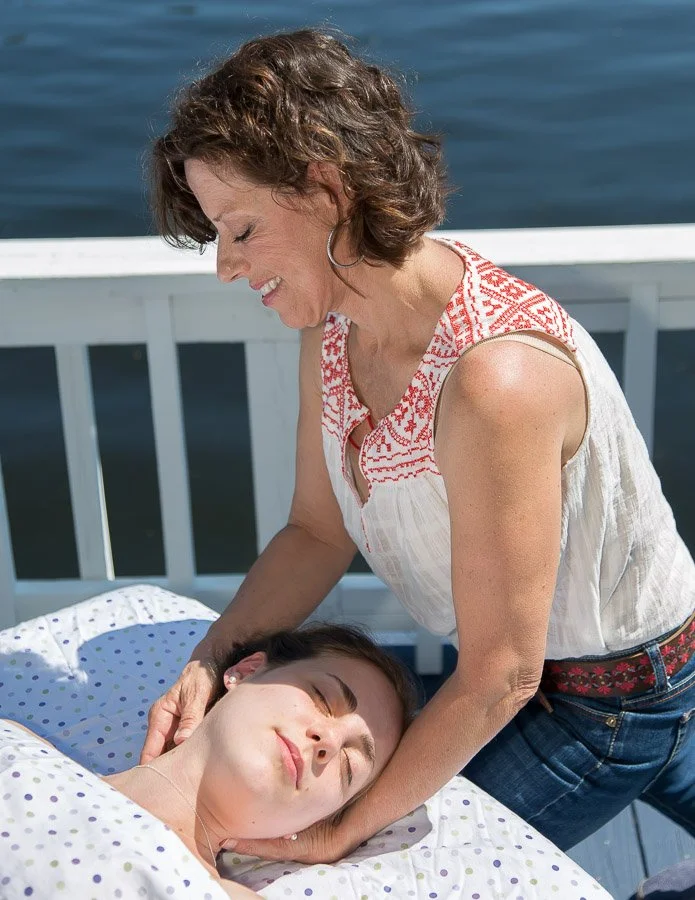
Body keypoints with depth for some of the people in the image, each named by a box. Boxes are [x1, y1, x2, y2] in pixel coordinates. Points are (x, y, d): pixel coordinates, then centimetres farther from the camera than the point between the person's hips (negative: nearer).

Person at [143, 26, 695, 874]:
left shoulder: (495, 377, -38)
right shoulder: (334, 325, -11)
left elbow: (500, 675, -30)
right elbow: (317, 532, 0)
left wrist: (345, 831, -21)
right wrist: (204, 666, -13)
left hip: (611, 697, -7)